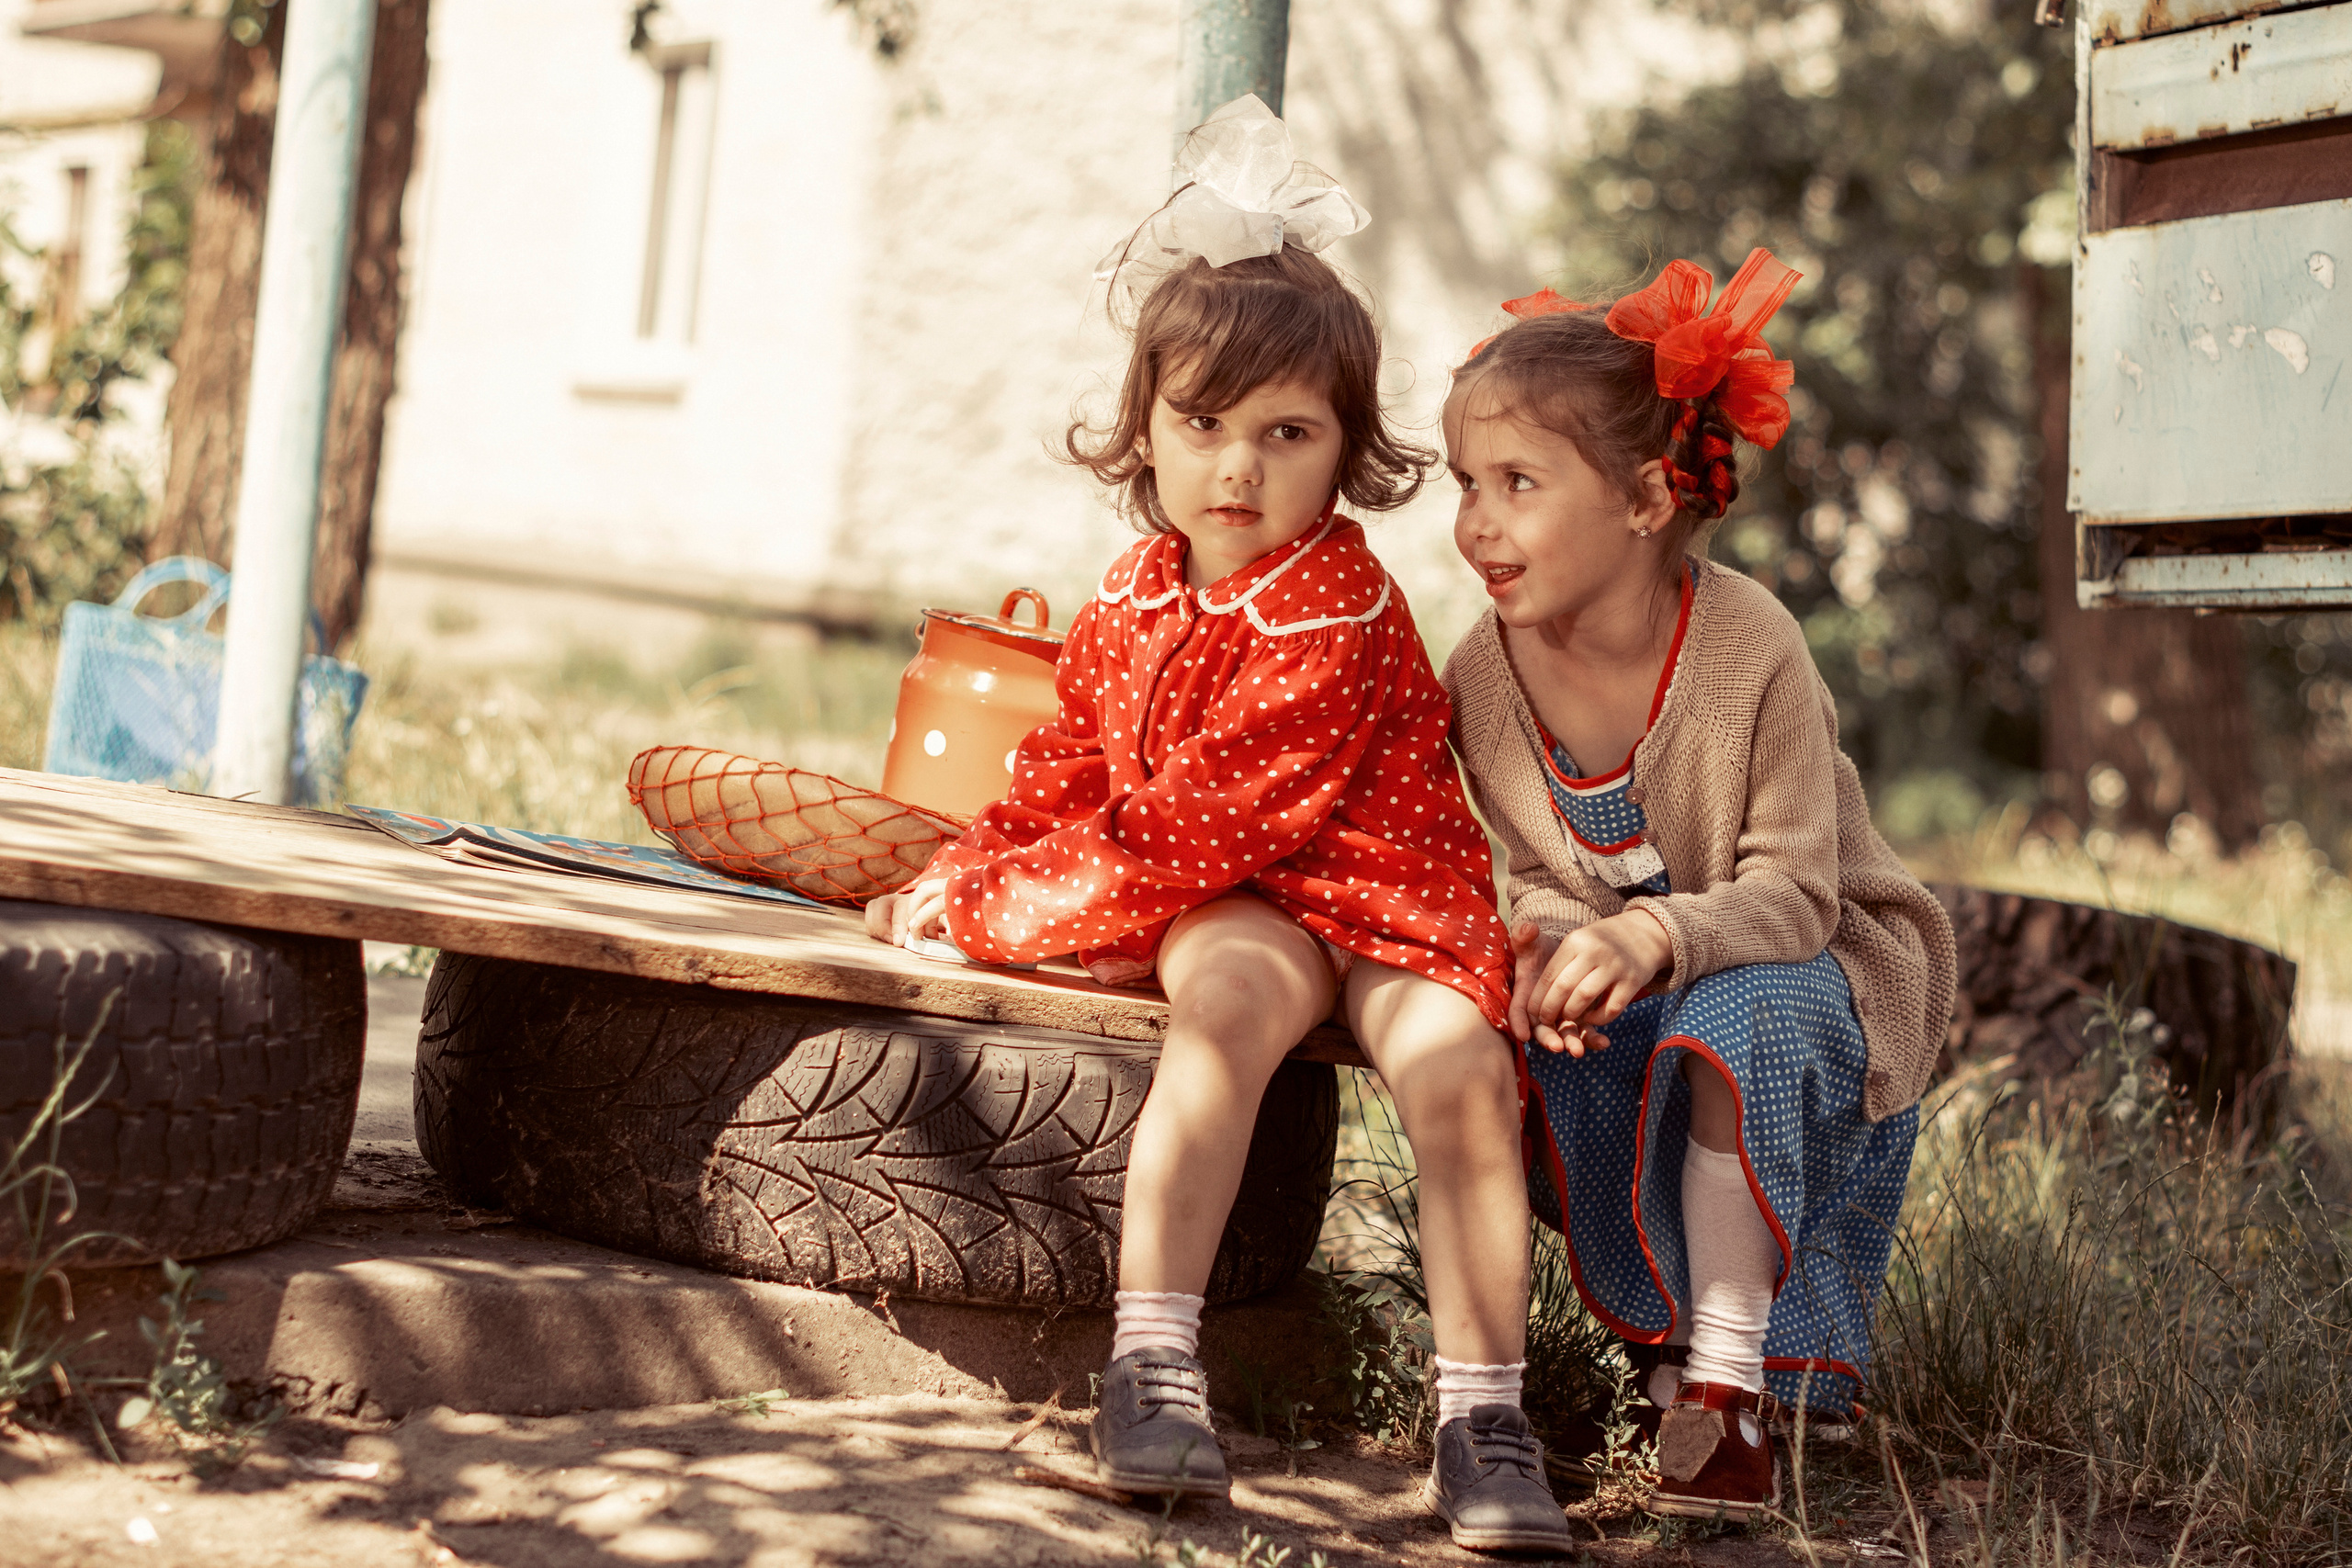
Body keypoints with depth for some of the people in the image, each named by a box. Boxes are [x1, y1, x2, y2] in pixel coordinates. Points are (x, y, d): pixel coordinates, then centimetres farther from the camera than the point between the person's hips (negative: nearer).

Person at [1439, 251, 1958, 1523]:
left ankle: (1730, 1372, -23)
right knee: (1529, 1051, -25)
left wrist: (1654, 936, -44)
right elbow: (1542, 877, -4)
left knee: (1741, 1022, -36)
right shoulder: (1484, 677, -12)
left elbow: (1792, 892, -26)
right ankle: (1663, 1321, -1)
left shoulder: (1748, 649, -26)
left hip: (1800, 960, -4)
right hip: (1623, 976, 4)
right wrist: (1552, 940, -29)